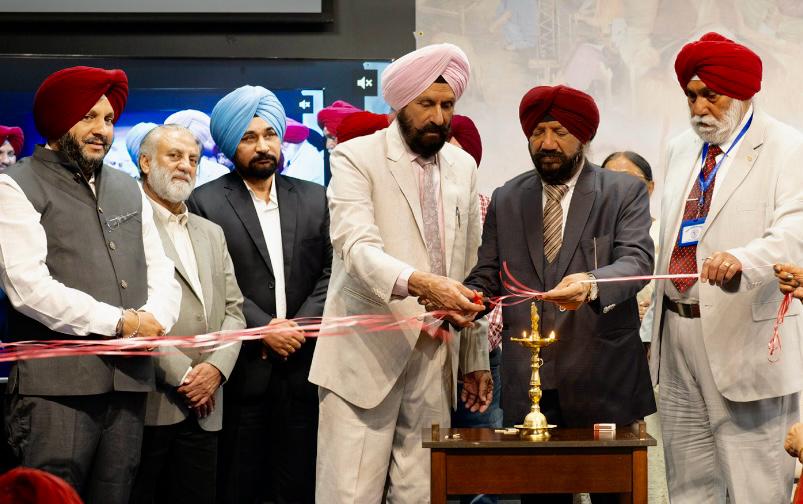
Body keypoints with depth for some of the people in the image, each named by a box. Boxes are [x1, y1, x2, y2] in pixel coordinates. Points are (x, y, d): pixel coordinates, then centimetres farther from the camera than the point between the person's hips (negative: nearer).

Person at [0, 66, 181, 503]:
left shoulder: (127, 189, 21)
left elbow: (161, 271, 18)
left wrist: (154, 318, -5)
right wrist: (119, 322, -11)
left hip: (128, 381, 6)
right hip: (57, 384, -6)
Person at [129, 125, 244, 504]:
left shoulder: (211, 233, 22)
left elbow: (233, 311, 15)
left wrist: (216, 367, -3)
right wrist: (181, 376, -12)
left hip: (203, 405, 6)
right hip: (149, 402, -6)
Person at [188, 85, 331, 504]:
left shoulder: (313, 200, 13)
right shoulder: (206, 203, 1)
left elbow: (328, 273, 7)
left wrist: (300, 326, -7)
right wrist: (264, 329, -12)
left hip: (301, 367, 3)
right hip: (241, 370, -3)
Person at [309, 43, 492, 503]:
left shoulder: (463, 167, 13)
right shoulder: (356, 158, -4)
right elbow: (358, 248, -19)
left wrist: (476, 360, 15)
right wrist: (421, 283, -36)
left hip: (436, 362, 5)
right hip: (366, 359, -5)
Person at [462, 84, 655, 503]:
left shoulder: (624, 193, 4)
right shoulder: (506, 201, 14)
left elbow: (638, 260, -10)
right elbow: (487, 276, 13)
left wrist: (592, 283, -31)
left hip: (603, 381, -2)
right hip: (527, 384, 2)